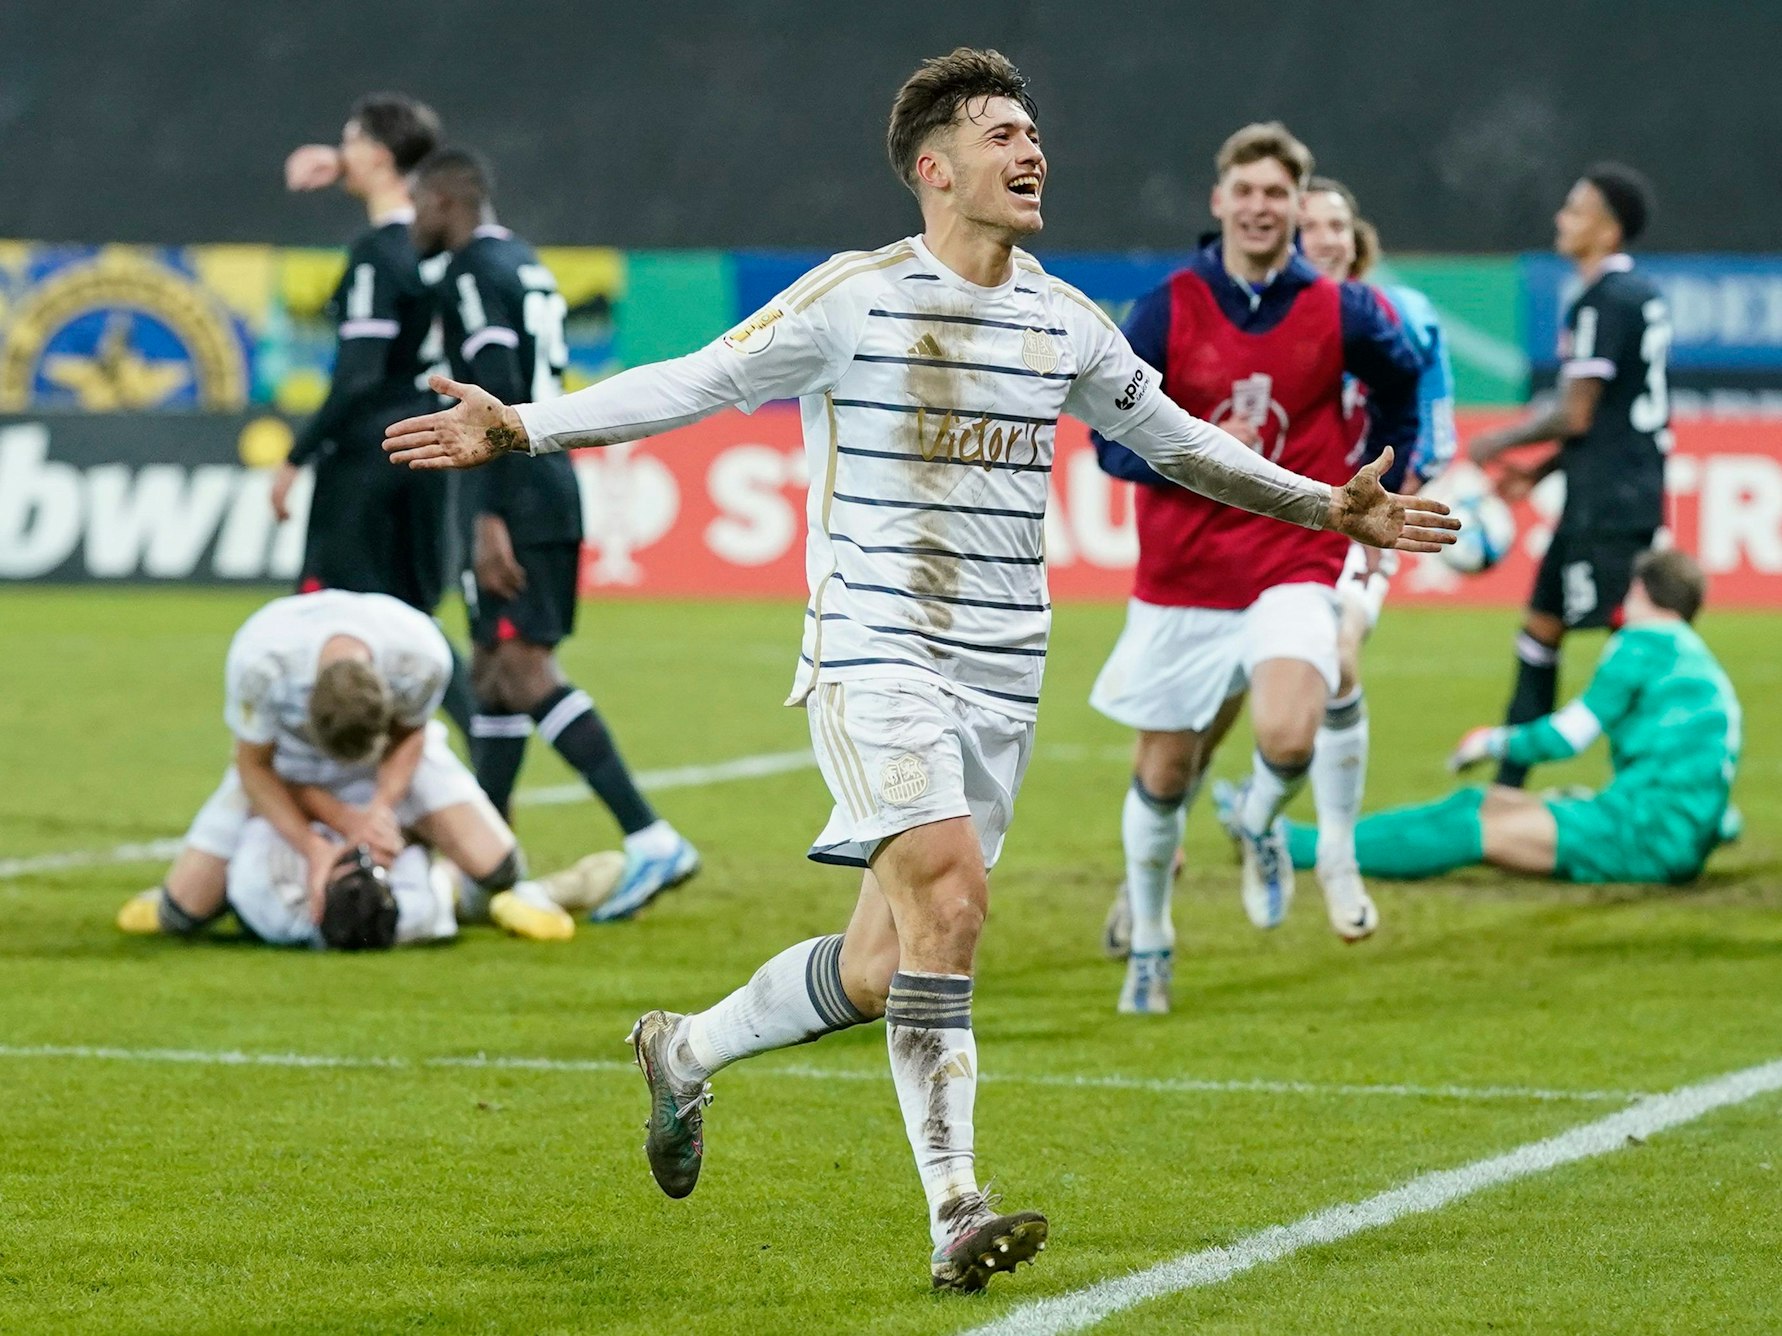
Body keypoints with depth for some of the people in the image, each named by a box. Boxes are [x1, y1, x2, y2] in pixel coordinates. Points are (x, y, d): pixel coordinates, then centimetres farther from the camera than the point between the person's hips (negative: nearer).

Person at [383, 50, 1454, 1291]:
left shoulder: (1065, 324, 10)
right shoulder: (854, 299, -5)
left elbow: (1172, 436, 25)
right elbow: (691, 385, -4)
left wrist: (1326, 506, 26)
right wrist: (519, 427, -13)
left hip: (1001, 675, 6)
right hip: (875, 652, -6)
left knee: (884, 965, 4)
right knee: (949, 897, -24)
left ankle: (686, 1050, 30)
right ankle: (956, 1211, -22)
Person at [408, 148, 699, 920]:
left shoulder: (472, 275, -10)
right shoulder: (524, 265, 19)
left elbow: (498, 399, -19)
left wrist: (490, 518, -22)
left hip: (515, 493, -10)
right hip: (554, 481, 10)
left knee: (524, 670, -13)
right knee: (491, 671, 15)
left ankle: (651, 841, -21)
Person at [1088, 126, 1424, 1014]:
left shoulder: (1341, 315, -3)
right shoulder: (1165, 312, -6)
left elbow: (1402, 381, 18)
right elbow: (1111, 438, -3)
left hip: (1293, 568, -1)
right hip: (1181, 578, 1)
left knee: (1288, 735, -26)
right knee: (1163, 774, 8)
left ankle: (1258, 824, 10)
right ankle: (1148, 944, 31)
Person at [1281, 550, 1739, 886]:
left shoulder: (1642, 644, -4)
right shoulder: (1699, 658, 22)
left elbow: (1569, 735, -5)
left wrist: (1495, 743, 11)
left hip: (1651, 833, -8)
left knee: (1476, 831, -12)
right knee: (1480, 803, 8)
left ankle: (1298, 845, -16)